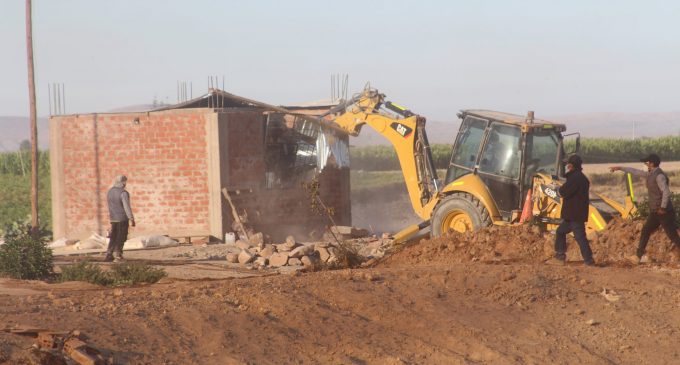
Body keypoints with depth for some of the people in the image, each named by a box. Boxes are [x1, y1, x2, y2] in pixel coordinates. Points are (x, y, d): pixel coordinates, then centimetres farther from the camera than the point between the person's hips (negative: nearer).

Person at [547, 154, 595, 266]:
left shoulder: (576, 177, -17)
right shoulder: (580, 177, 17)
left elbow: (564, 192, -20)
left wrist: (561, 189, -1)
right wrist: (563, 190, 5)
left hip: (575, 214, -11)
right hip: (573, 214, 11)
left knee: (580, 236, -10)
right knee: (561, 232, 17)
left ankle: (588, 260, -10)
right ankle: (560, 257, 19)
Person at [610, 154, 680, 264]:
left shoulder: (659, 176, -17)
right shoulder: (651, 174, 12)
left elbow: (666, 192, -27)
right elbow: (636, 172, 25)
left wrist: (663, 208, -24)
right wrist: (620, 168, 30)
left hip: (664, 212, -10)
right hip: (655, 211, 10)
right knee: (645, 231, 10)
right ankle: (638, 256, 13)